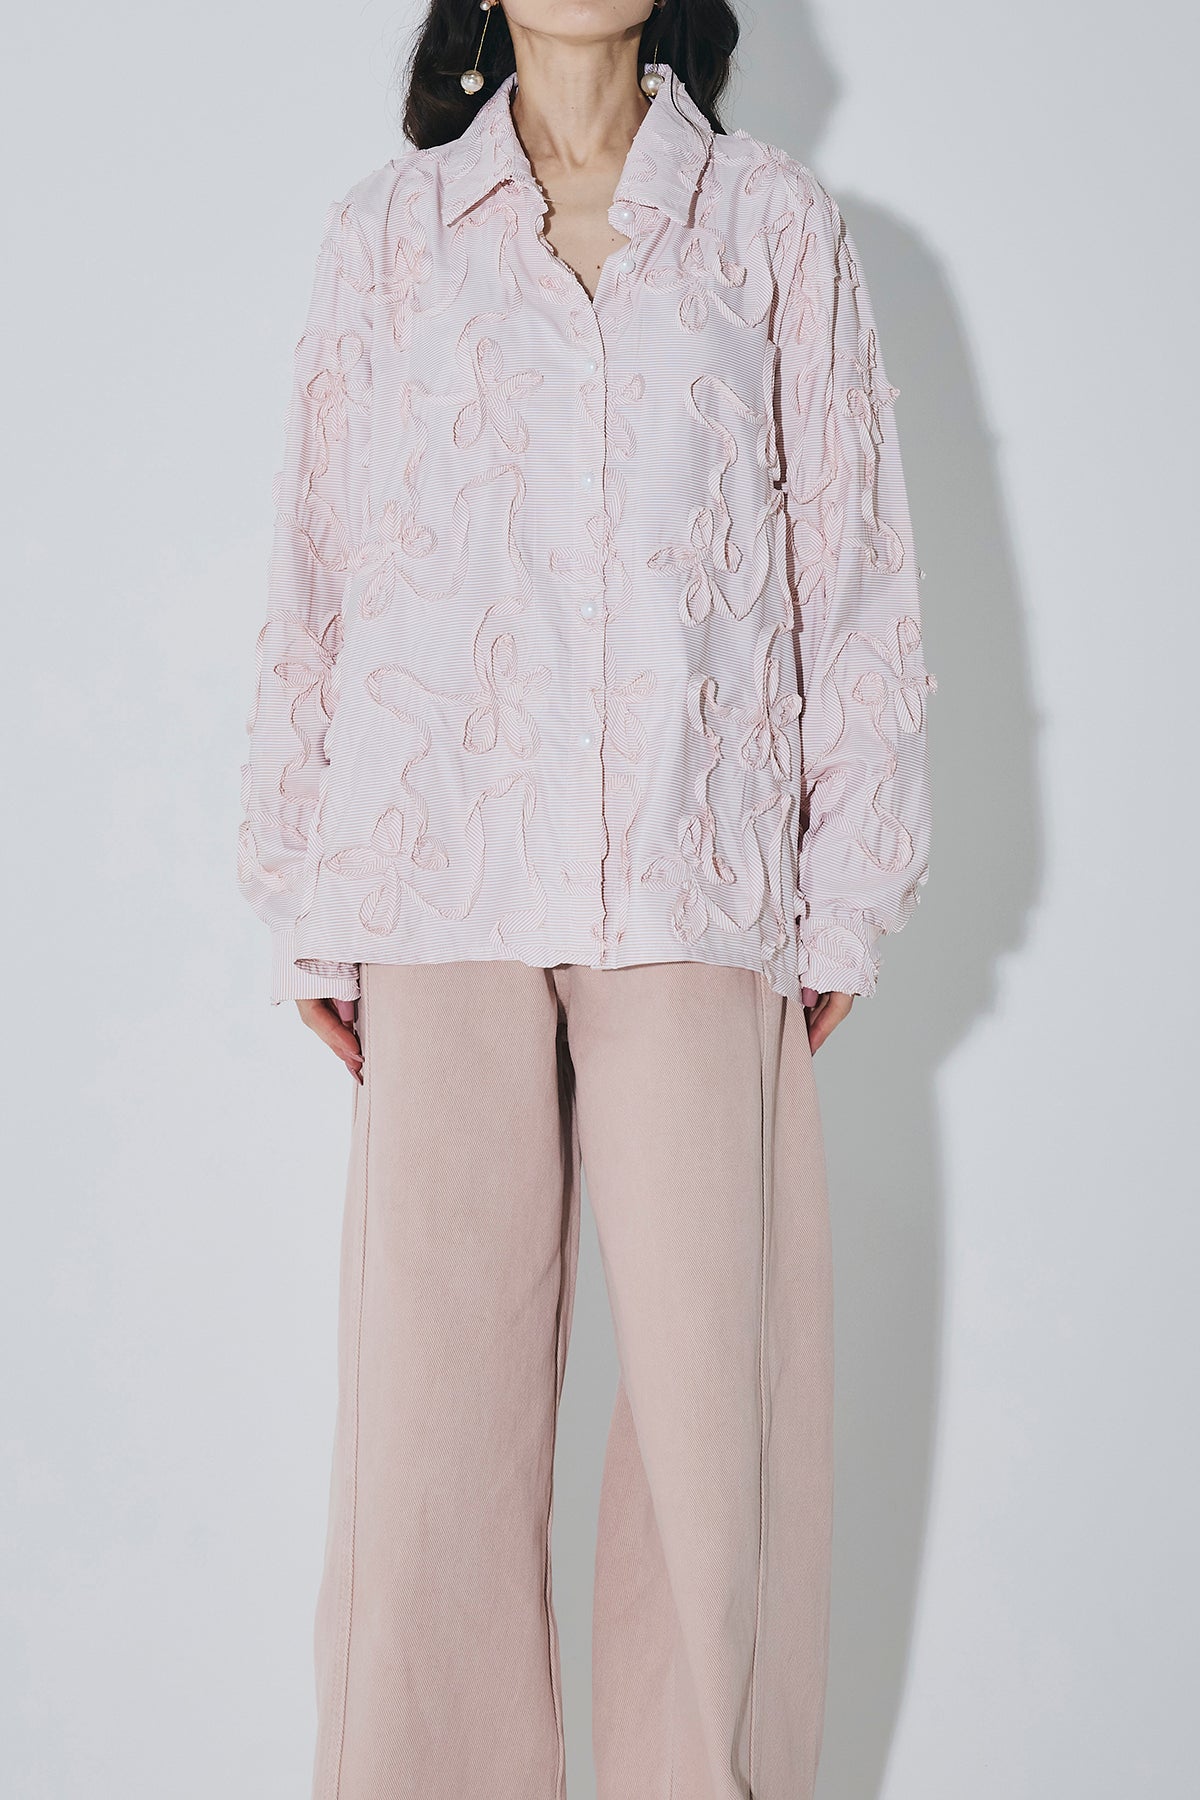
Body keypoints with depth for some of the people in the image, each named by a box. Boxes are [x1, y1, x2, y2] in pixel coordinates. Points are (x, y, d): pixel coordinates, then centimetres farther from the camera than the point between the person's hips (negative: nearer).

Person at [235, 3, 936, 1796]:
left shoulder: (777, 223, 12)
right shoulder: (386, 234, 13)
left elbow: (851, 570, 9)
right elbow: (320, 583, 11)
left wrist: (844, 899, 3)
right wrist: (312, 909, 8)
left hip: (700, 889, 0)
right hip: (448, 888, 1)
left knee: (719, 1393, 0)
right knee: (432, 1386, 0)